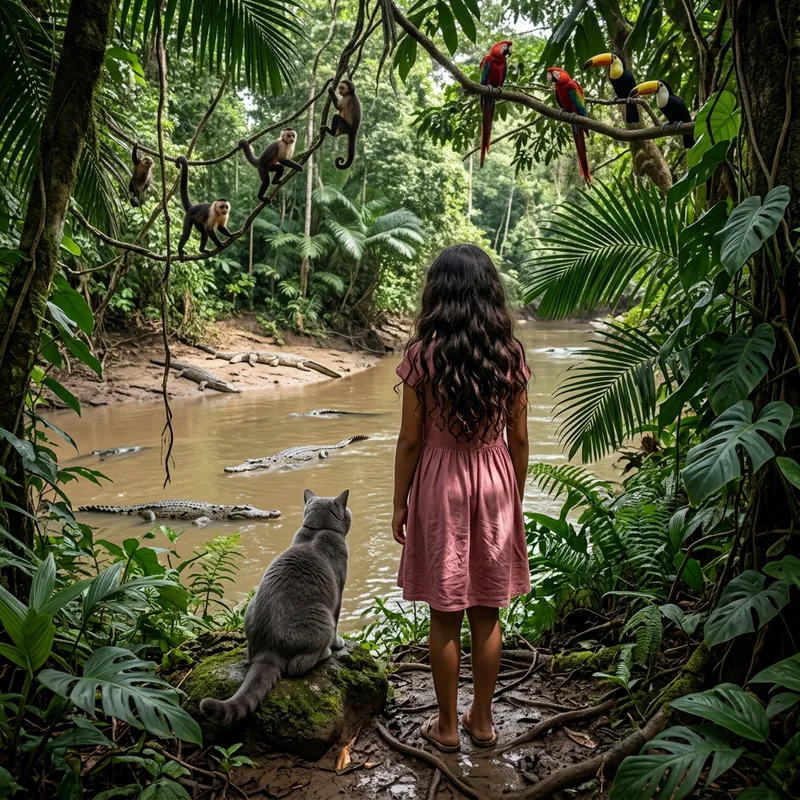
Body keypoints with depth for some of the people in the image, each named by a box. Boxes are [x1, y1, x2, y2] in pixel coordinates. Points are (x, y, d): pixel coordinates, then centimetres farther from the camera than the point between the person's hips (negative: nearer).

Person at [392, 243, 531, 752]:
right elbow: (519, 438, 1)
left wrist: (400, 504, 2)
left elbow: (411, 440, -9)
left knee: (445, 616, 9)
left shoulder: (423, 355, -12)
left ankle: (447, 726, 23)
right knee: (487, 614, 14)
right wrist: (516, 500, 13)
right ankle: (483, 720, 28)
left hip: (439, 482, -3)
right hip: (494, 480, 3)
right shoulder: (510, 354, -4)